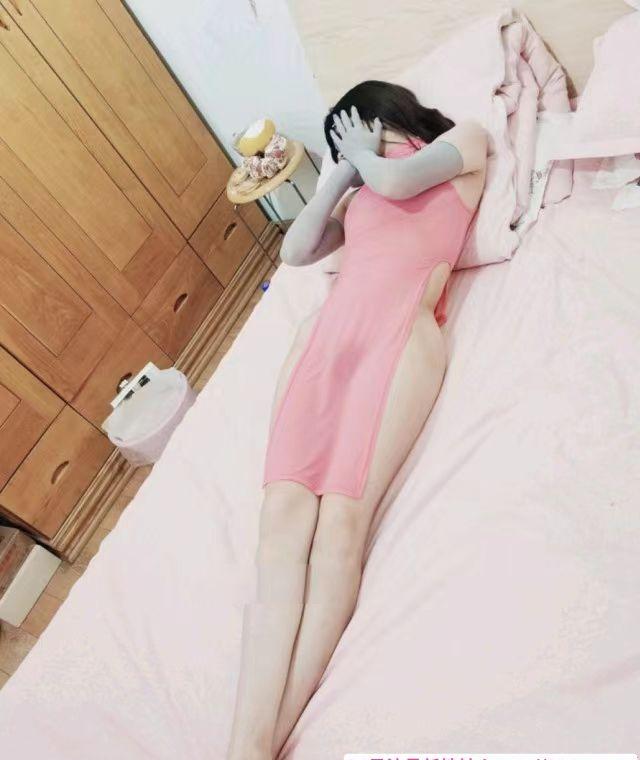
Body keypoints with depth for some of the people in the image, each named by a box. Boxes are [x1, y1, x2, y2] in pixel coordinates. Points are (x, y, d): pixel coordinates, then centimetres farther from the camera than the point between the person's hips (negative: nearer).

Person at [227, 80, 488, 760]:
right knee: (283, 508, -20)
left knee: (343, 515, -26)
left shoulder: (463, 141, 24)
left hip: (401, 325, -4)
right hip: (328, 324, 5)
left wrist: (364, 154, 24)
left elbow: (396, 179, 3)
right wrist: (342, 174, 27)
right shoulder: (359, 188, 39)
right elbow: (295, 251, 25)